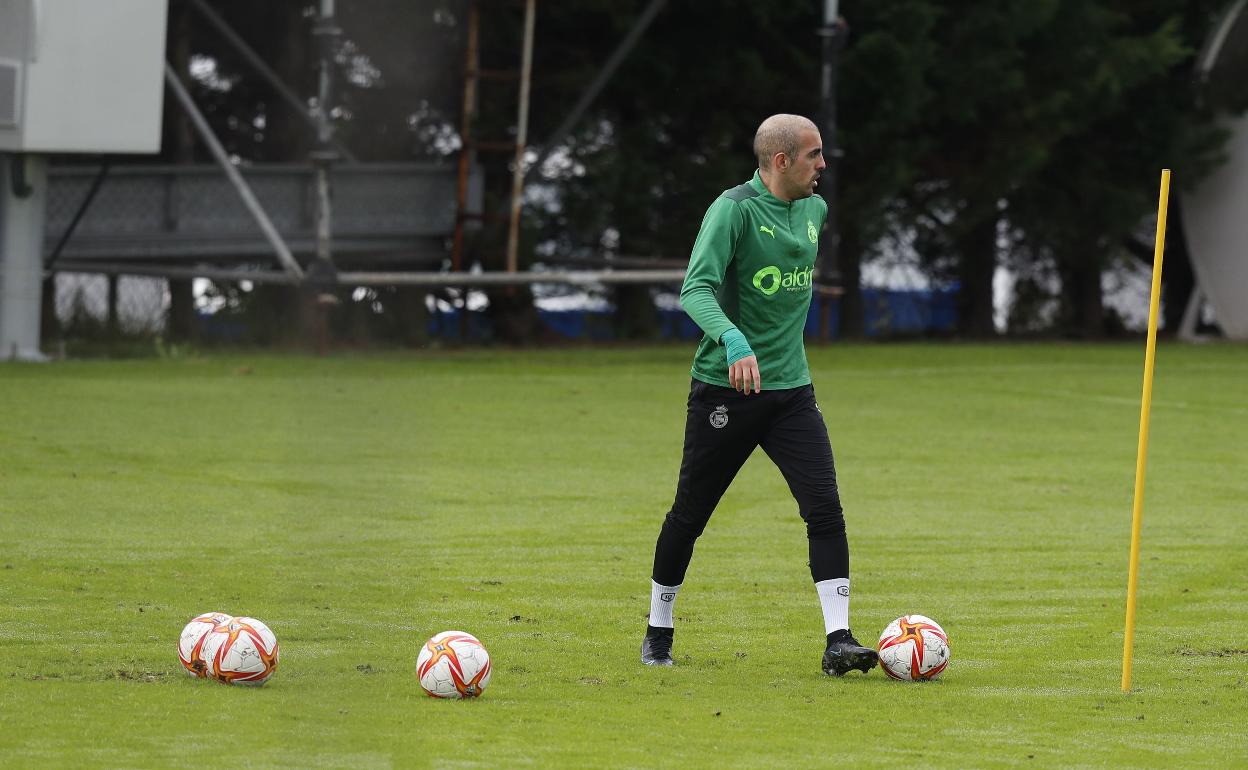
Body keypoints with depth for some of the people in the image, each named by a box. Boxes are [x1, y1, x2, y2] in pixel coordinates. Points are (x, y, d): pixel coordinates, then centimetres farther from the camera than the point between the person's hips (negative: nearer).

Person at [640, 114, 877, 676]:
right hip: (725, 391, -5)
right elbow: (695, 290, -25)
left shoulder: (814, 210, 8)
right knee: (689, 515, 7)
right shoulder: (734, 209, -14)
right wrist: (733, 340, -41)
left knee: (824, 507, -11)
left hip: (791, 389, 5)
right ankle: (658, 632, 26)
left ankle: (838, 640, -12)